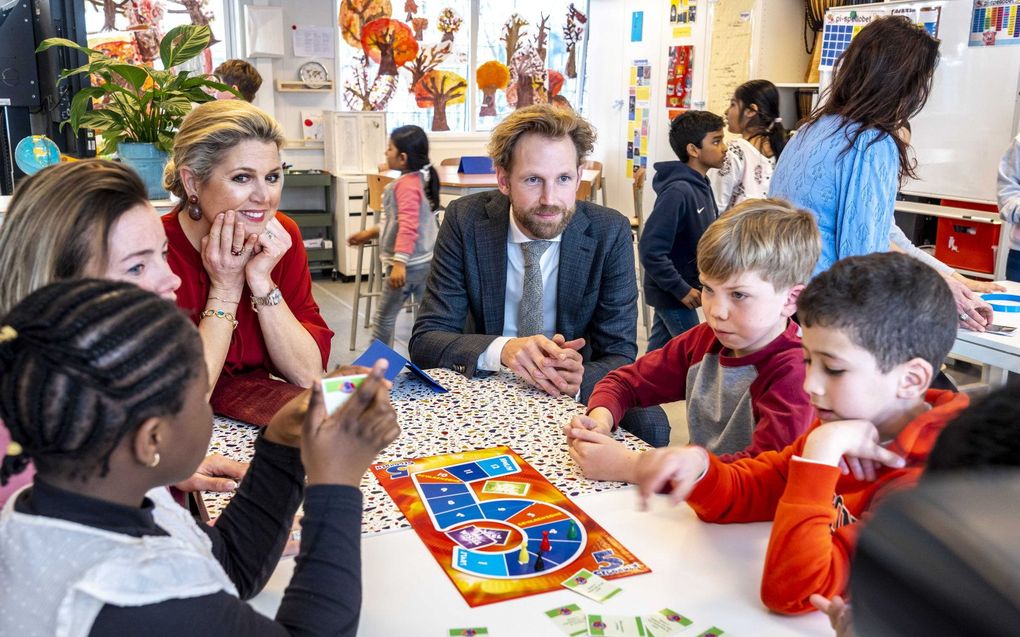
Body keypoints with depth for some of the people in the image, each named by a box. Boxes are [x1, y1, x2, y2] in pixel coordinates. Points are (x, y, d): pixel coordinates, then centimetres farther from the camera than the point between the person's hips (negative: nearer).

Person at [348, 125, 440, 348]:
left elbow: (408, 227, -26)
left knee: (384, 316, 4)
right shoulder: (419, 179, 14)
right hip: (426, 260, 10)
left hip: (410, 263, -10)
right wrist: (370, 233, 28)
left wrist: (399, 263, -32)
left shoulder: (406, 184, -16)